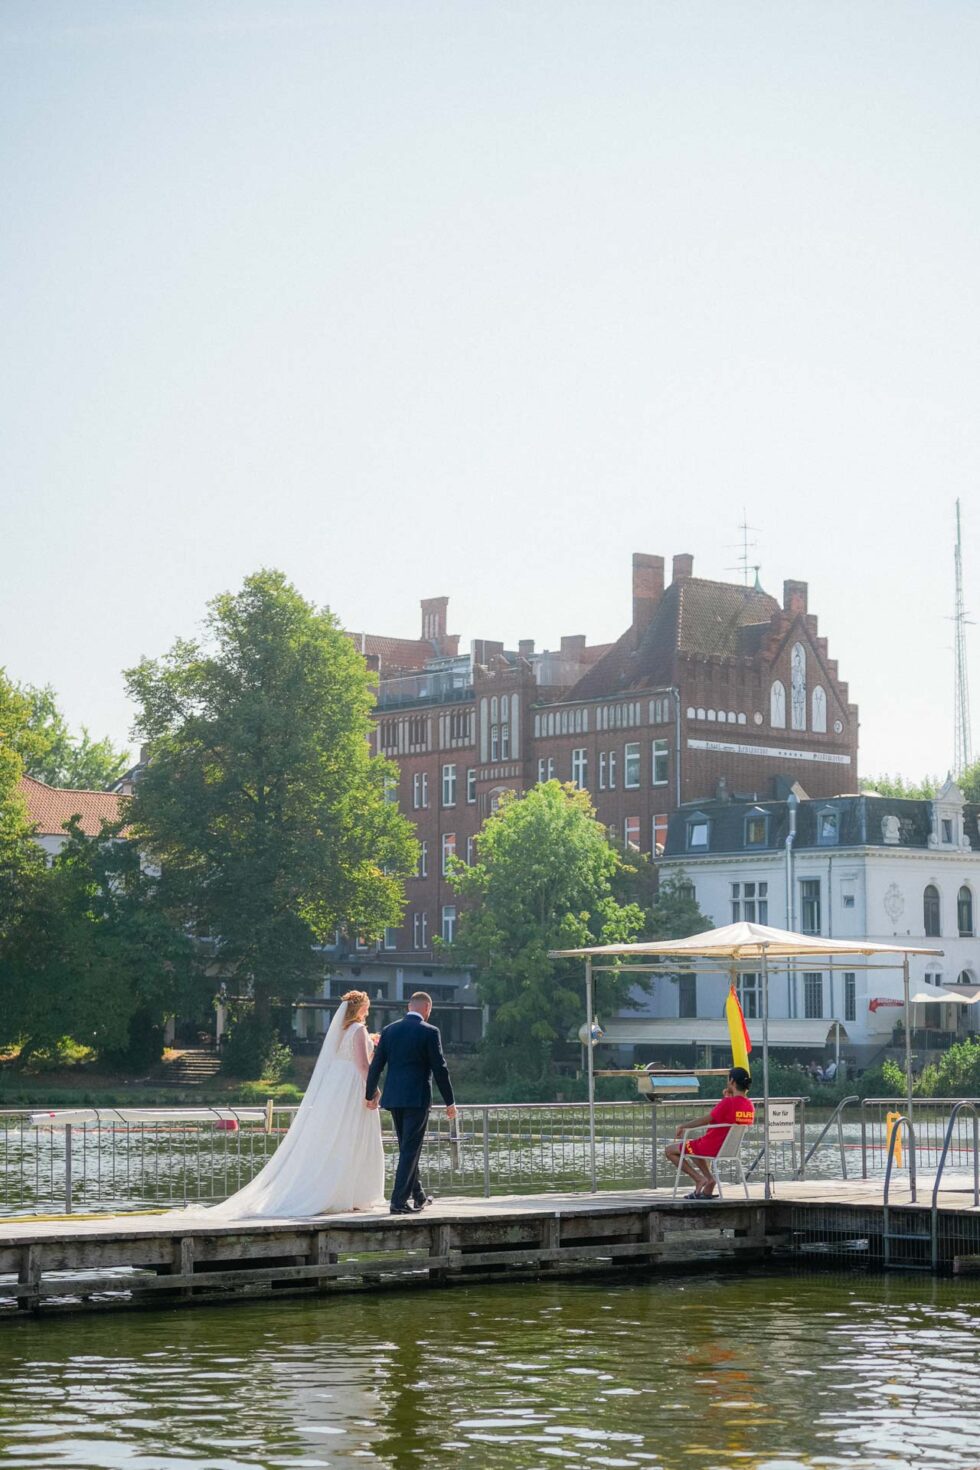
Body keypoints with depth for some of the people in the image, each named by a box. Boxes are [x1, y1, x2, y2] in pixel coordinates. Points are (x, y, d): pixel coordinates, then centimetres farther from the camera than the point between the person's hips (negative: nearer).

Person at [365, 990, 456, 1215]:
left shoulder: (390, 1030, 6)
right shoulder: (429, 1032, -8)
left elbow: (376, 1065, 8)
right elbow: (439, 1069, -9)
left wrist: (370, 1094, 20)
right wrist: (450, 1102, -2)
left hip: (393, 1097, 6)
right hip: (417, 1098, -6)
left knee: (408, 1148, 18)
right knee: (410, 1150, -2)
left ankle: (418, 1196, 29)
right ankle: (399, 1201, -7)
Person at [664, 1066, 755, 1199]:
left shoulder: (728, 1102, -23)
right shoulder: (749, 1106, 1)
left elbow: (704, 1120, -16)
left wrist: (683, 1126, -2)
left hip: (711, 1147, -8)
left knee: (669, 1150, 6)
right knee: (693, 1146, 36)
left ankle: (699, 1179, -2)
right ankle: (707, 1189, 22)